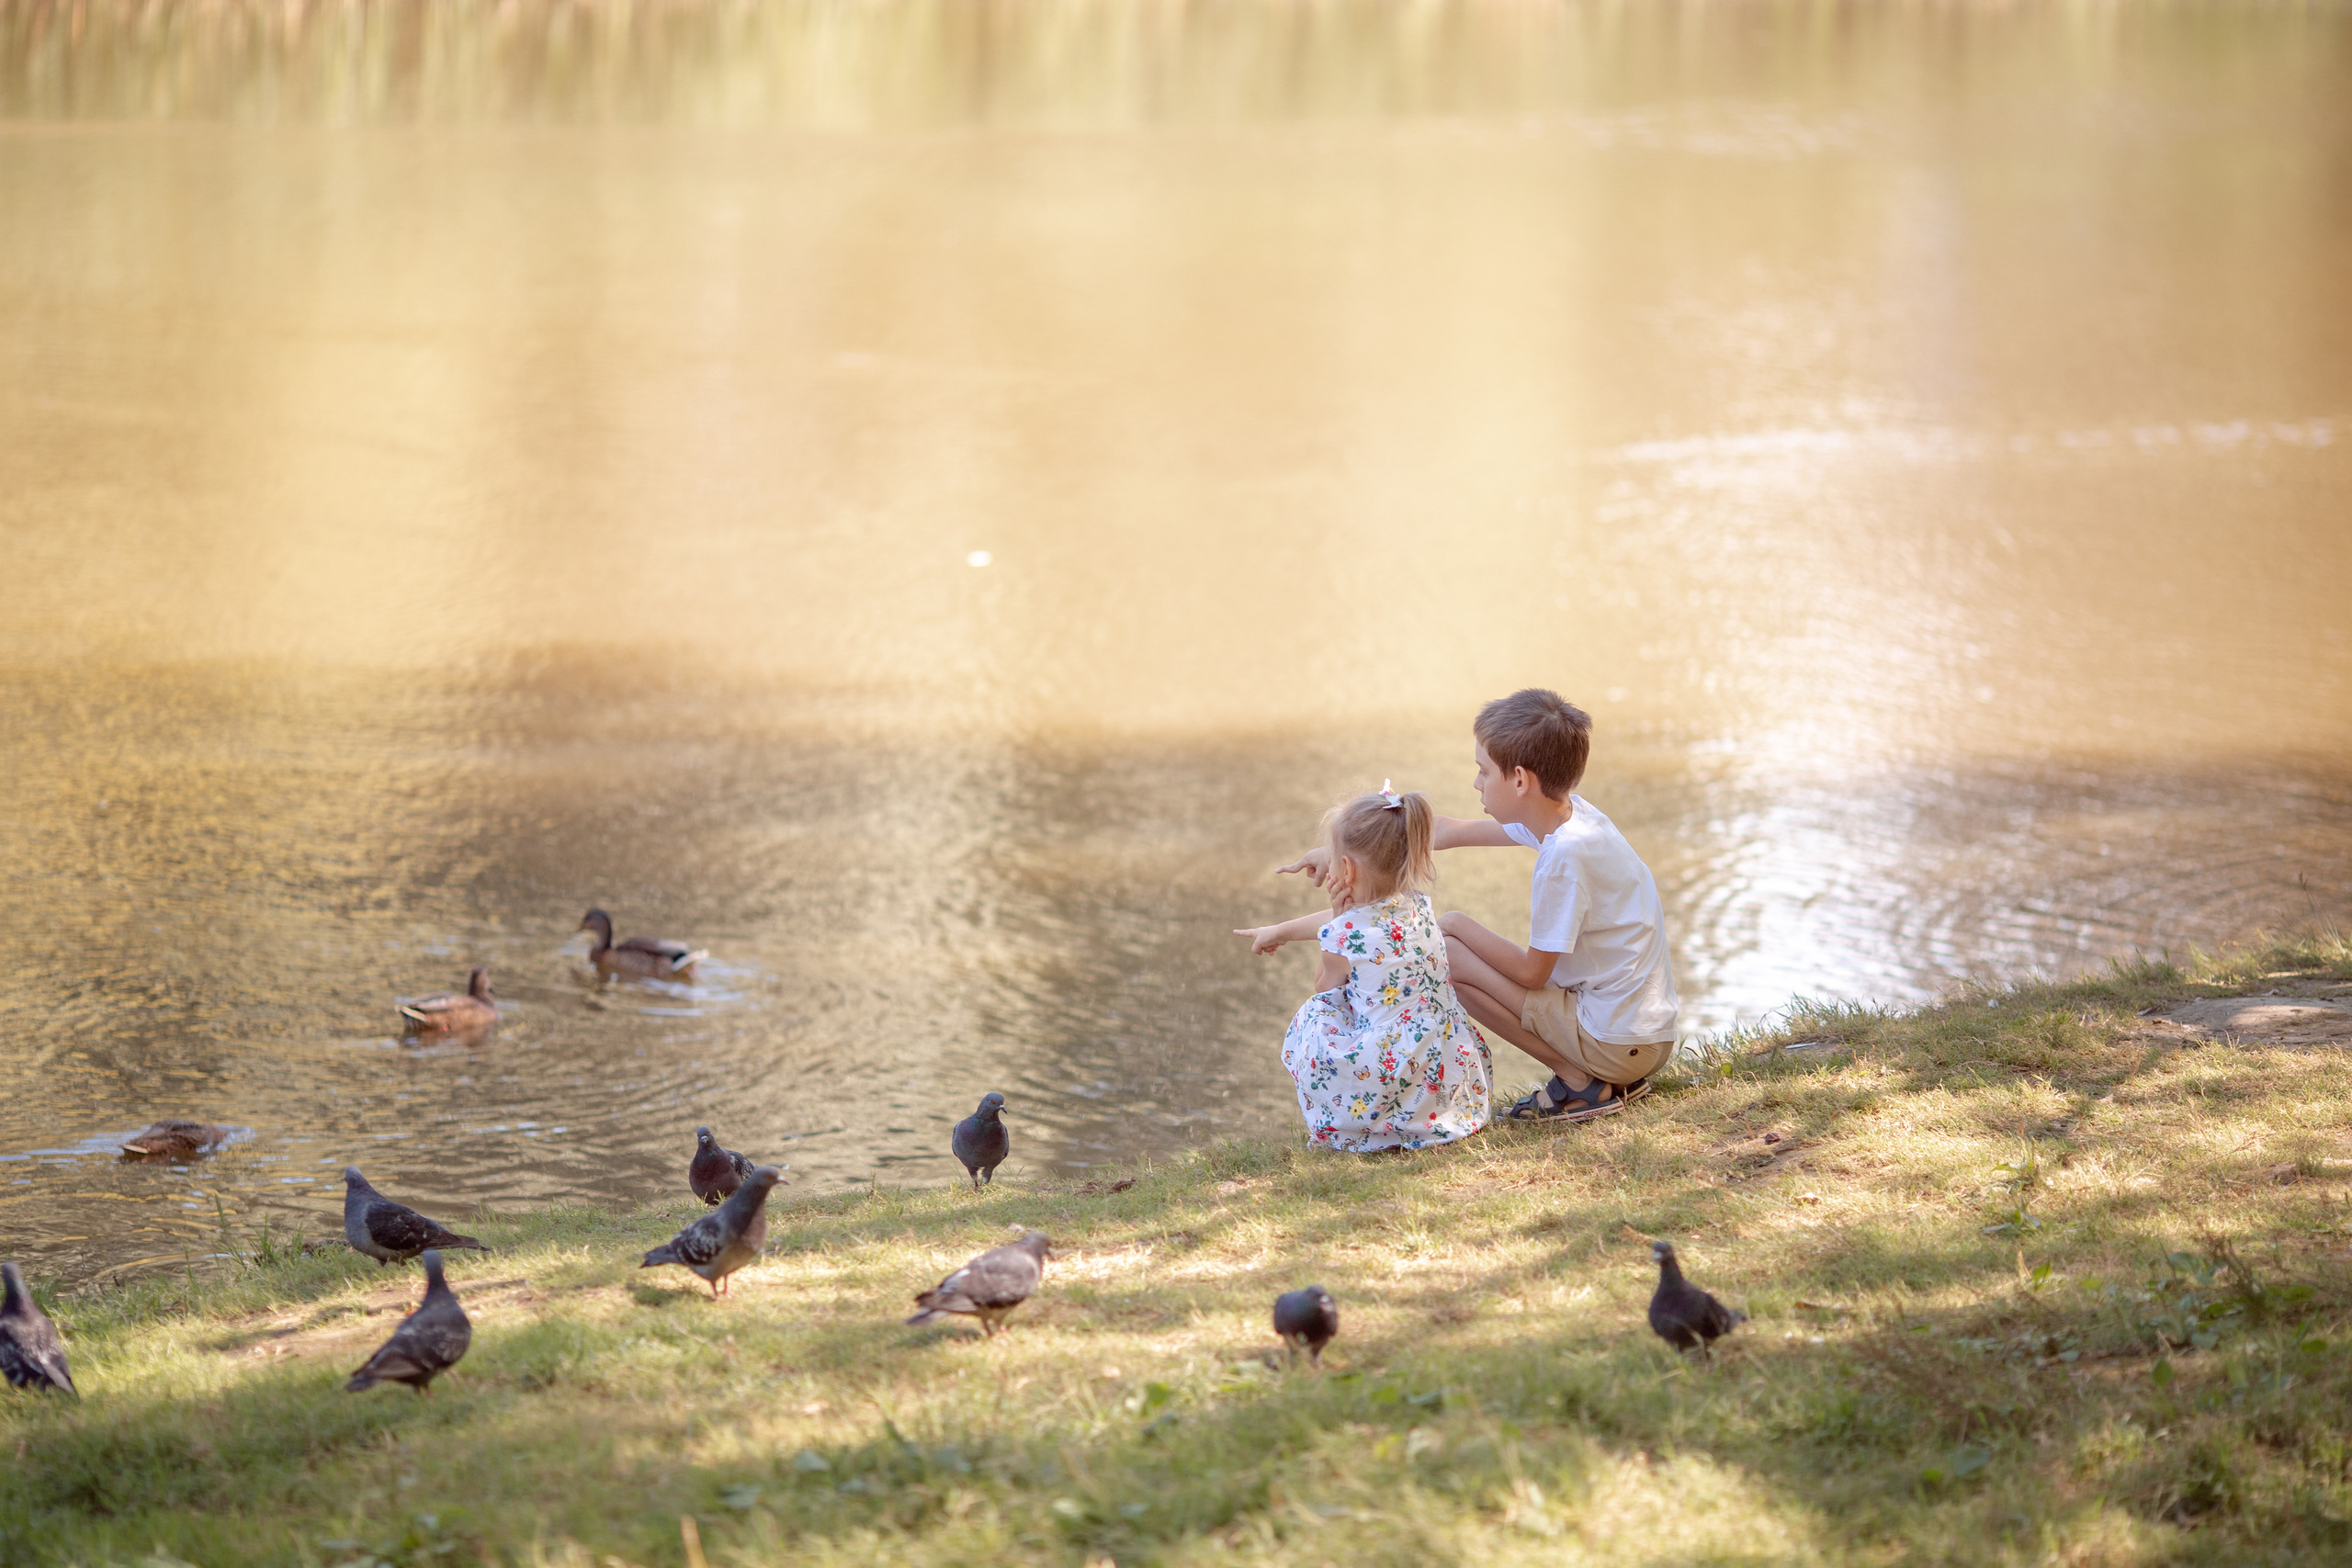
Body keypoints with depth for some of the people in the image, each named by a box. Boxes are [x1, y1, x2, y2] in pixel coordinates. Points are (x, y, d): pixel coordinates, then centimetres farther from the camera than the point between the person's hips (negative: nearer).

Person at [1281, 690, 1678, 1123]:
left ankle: (1580, 1084, -3)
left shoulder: (1565, 853, -23)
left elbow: (1532, 973, -16)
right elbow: (1452, 832, 15)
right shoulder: (1565, 814, 4)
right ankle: (1611, 1081, 16)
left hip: (1615, 1041, -9)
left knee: (1443, 949, -7)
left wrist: (1457, 927, -4)